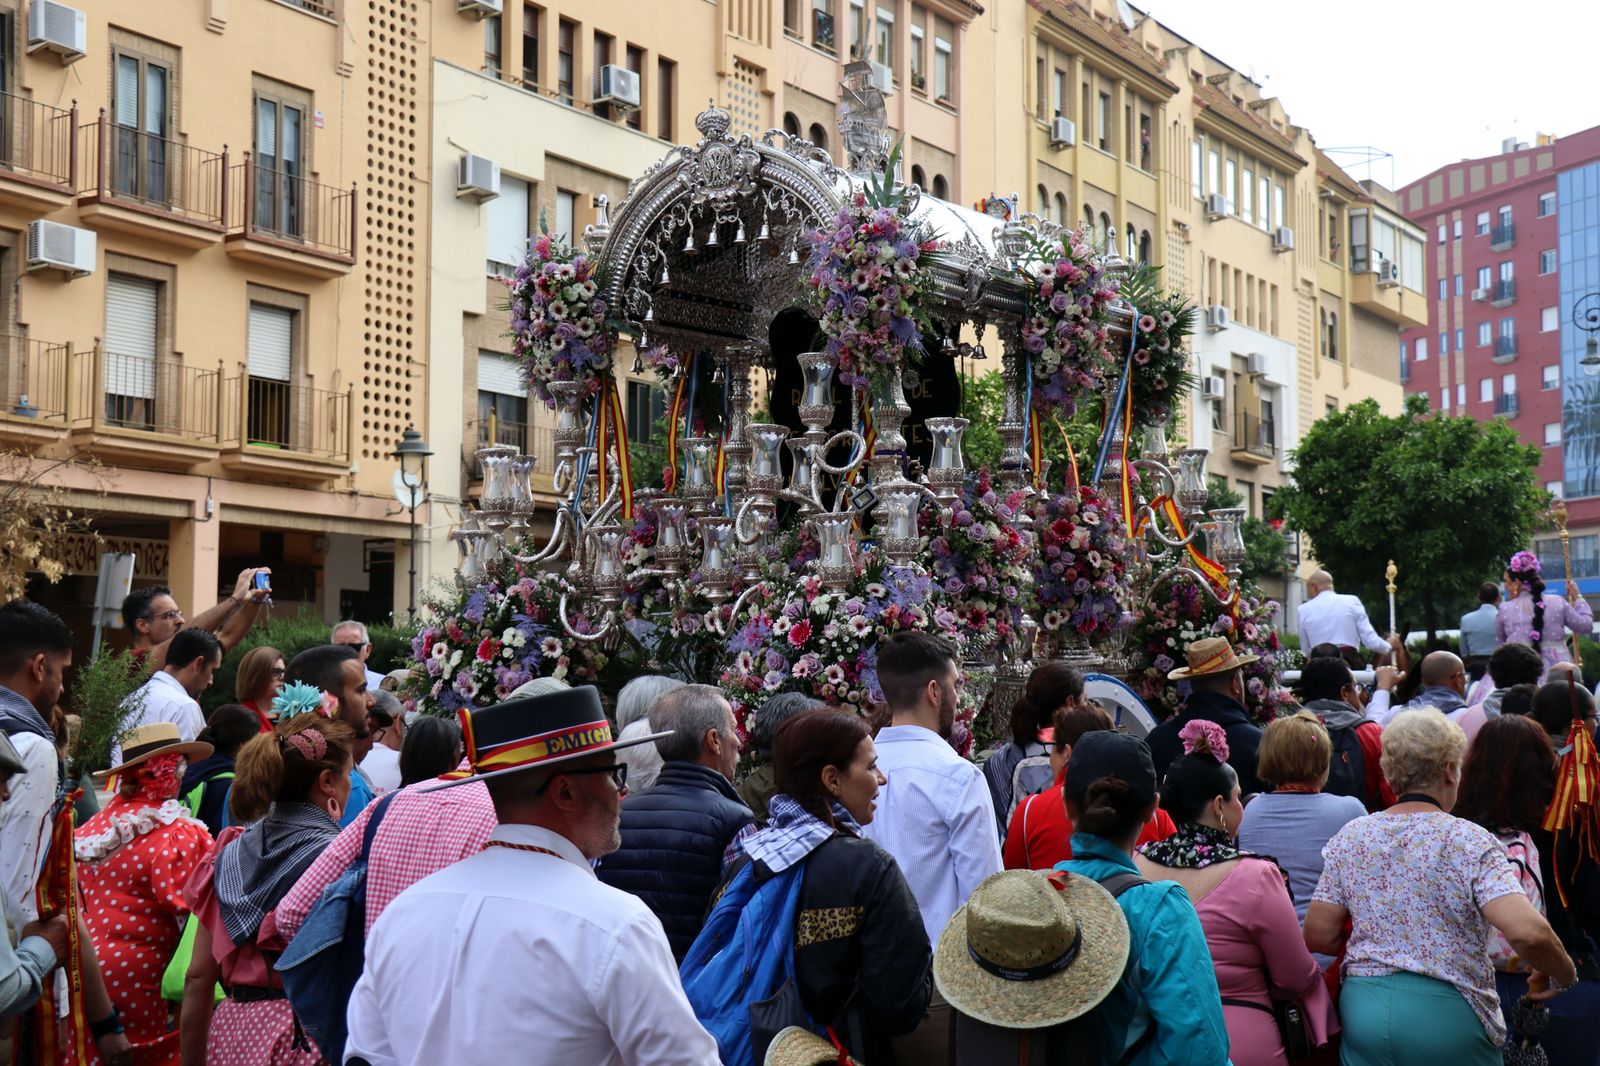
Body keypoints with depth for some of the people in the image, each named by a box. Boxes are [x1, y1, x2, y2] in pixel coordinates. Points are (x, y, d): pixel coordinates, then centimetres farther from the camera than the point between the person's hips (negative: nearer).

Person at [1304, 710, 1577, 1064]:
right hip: (1447, 1013, -3)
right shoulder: (1469, 841, -10)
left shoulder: (1350, 836, 2)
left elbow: (1318, 936, 2)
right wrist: (1564, 977, -3)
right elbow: (1528, 932, -22)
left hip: (1361, 1010, 3)